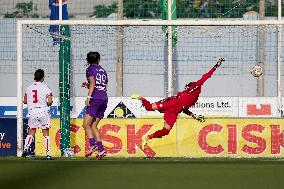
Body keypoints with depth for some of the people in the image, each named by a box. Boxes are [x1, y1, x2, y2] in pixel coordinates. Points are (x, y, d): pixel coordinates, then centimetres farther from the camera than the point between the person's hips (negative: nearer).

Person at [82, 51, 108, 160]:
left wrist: (88, 97, -16)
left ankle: (93, 145, -27)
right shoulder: (103, 71, 22)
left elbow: (93, 83, -11)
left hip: (95, 98, -7)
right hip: (104, 98, 7)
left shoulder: (90, 69, 4)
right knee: (93, 125, 10)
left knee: (86, 124, -7)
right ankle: (101, 149, -1)